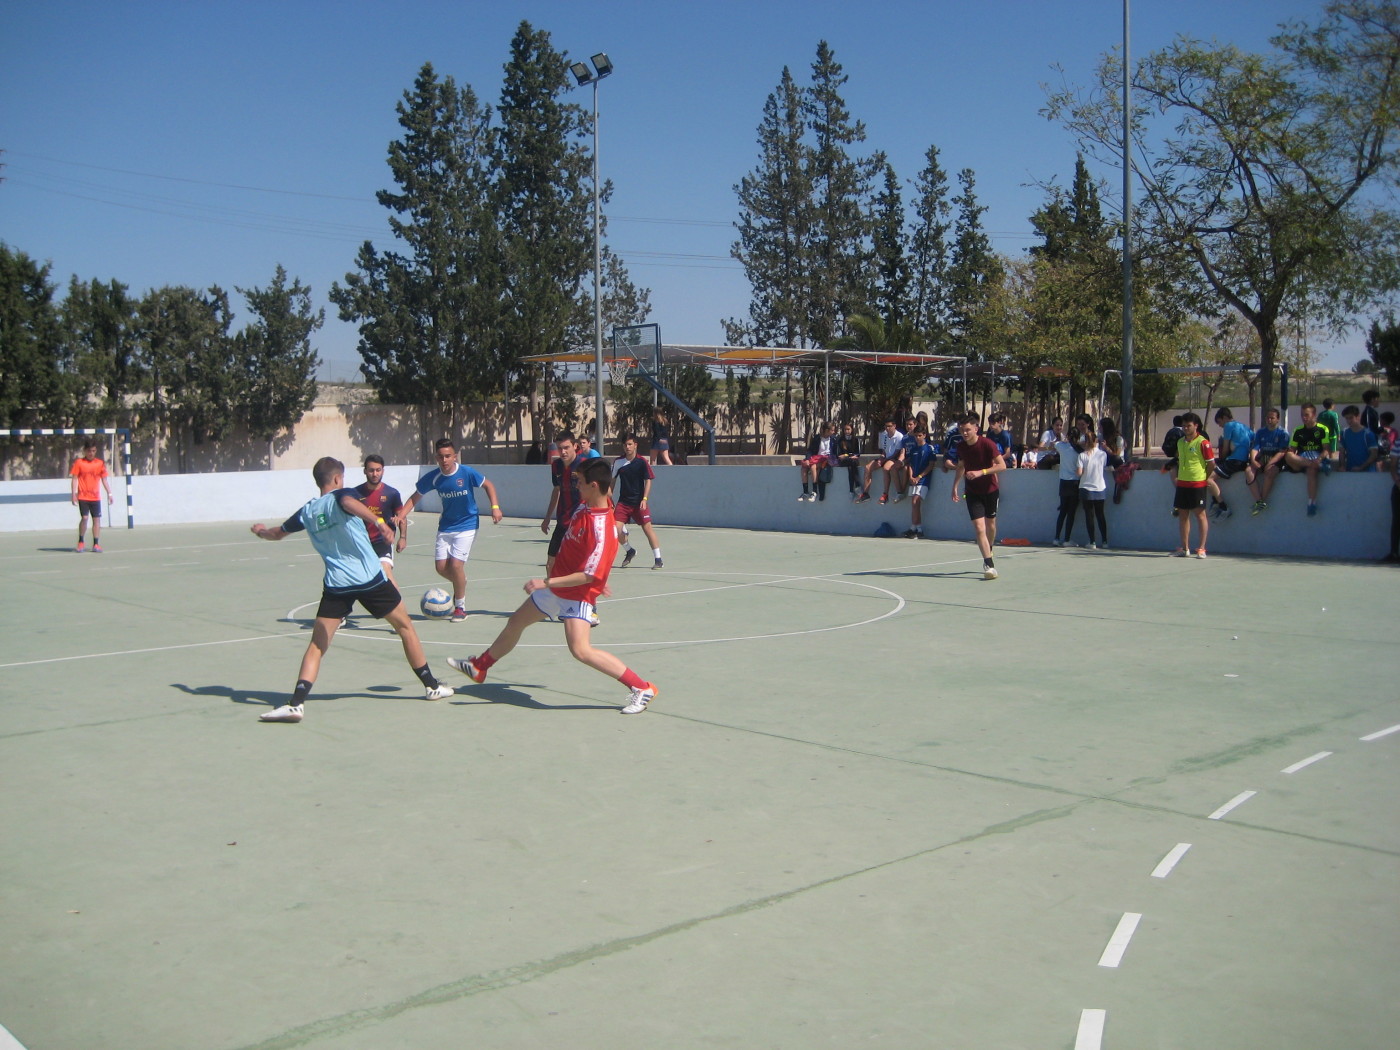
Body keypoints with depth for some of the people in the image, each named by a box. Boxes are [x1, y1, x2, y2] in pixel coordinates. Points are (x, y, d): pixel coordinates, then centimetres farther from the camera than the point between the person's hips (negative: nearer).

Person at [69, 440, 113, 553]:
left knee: (97, 519, 0)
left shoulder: (100, 463, 6)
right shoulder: (78, 462, 0)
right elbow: (74, 479, 1)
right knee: (84, 518, -10)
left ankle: (96, 544, 4)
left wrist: (109, 493, 6)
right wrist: (74, 493, -7)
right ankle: (81, 541, 8)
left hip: (96, 497, 2)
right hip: (83, 497, -2)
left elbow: (104, 480, 11)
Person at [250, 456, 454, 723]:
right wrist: (378, 522, -38)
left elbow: (277, 533, 28)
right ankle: (432, 686, 22)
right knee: (404, 626, 15)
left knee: (317, 645, 5)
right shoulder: (340, 496, -1)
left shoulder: (307, 512, 12)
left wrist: (261, 531, 50)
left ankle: (296, 703, -12)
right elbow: (350, 503, -28)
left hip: (336, 585, 3)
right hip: (370, 578, -3)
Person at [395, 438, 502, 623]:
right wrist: (401, 514, -11)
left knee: (456, 564, -15)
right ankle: (461, 584, 33)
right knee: (441, 567, -1)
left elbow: (488, 485, -3)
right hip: (445, 526, 4)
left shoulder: (467, 473, -17)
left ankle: (460, 607, 4)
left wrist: (495, 507, -16)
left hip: (467, 526, -4)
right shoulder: (433, 477, -9)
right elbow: (416, 497, 3)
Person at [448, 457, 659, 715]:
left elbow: (588, 576, -29)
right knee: (516, 623, 22)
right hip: (556, 585, 10)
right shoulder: (585, 506, -4)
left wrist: (546, 583, -30)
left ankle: (642, 688, -14)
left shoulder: (602, 530, -30)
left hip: (576, 595, -9)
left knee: (580, 650, -23)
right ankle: (478, 667, 46)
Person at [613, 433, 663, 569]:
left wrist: (644, 499, -15)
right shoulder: (618, 462, 2)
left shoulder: (642, 461, -7)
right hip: (623, 501, 3)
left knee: (647, 528, -9)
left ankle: (658, 559, -2)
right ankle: (630, 551, 20)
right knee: (617, 529, -8)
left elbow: (648, 481, -5)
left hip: (639, 502, -3)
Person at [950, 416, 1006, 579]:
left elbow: (1002, 465, -21)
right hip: (973, 492, 2)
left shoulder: (987, 444, -16)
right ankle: (989, 564, -17)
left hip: (990, 490, -2)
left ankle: (989, 554, 40)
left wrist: (981, 472, -31)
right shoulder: (961, 447, -3)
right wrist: (955, 486, 7)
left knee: (990, 525, 13)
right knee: (979, 527, -13)